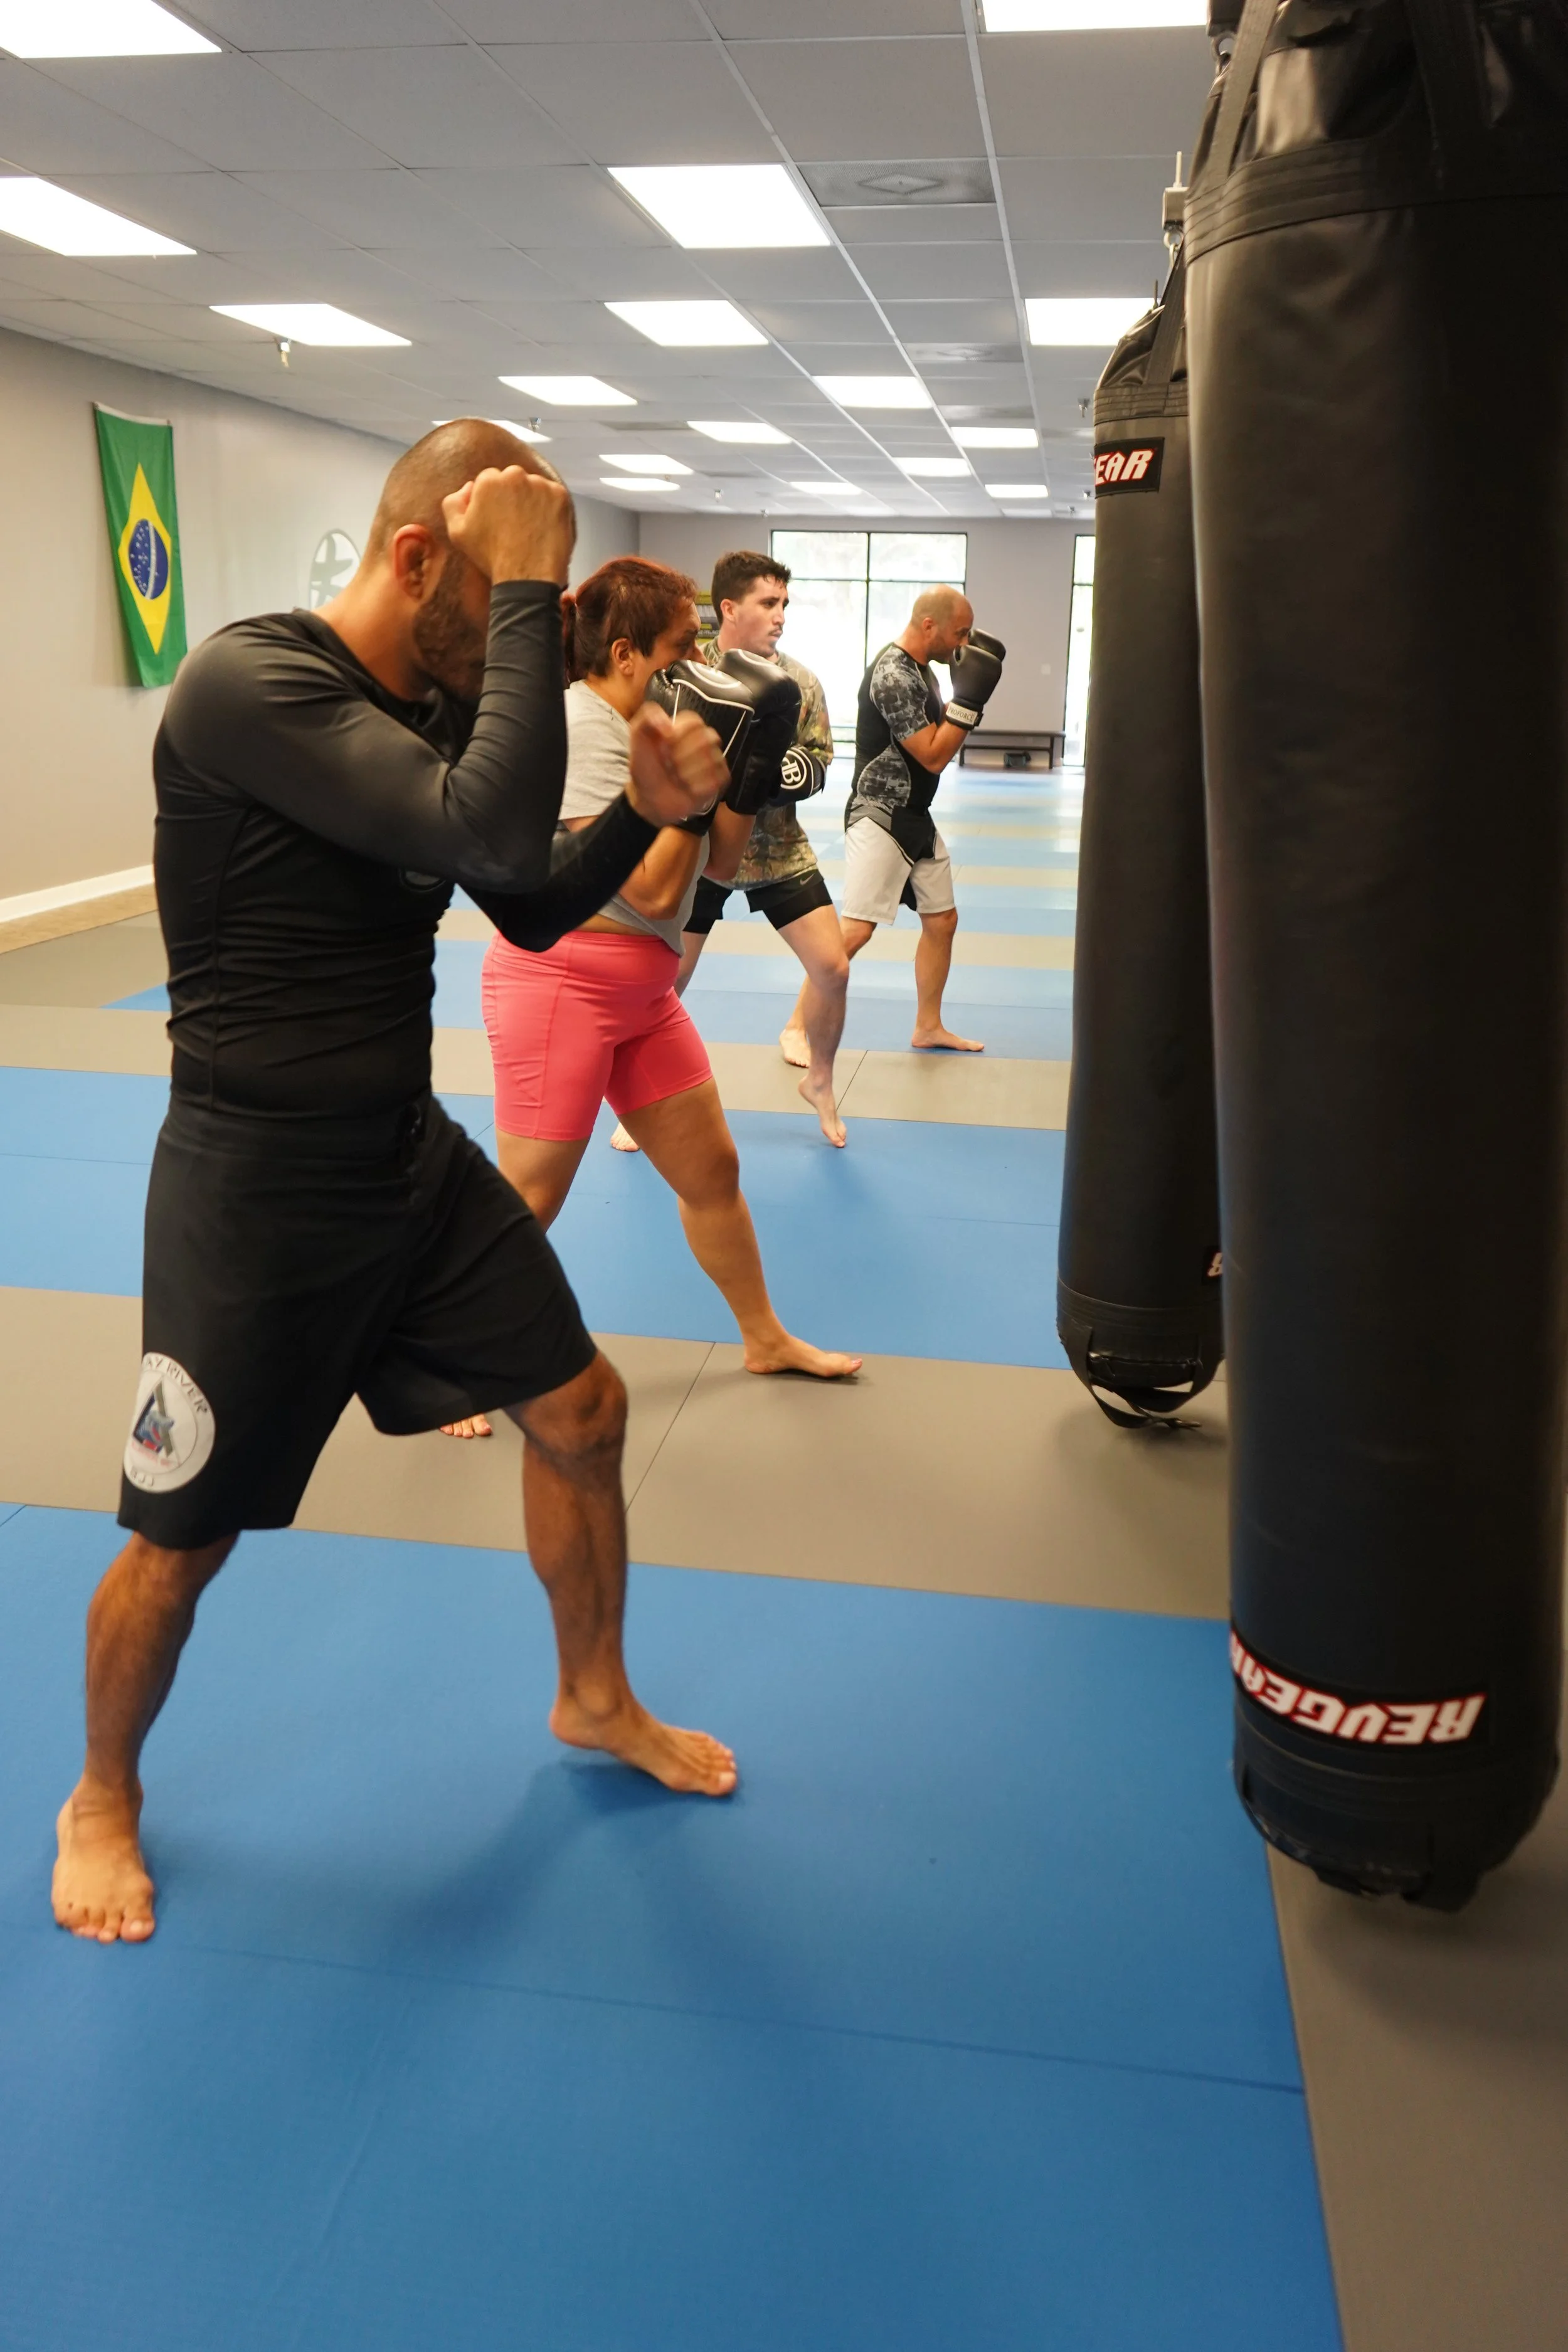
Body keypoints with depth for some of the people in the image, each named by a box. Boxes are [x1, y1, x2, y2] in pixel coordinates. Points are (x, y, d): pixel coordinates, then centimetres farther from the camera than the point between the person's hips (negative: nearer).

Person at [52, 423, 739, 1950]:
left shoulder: (441, 707, 3)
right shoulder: (249, 684, -23)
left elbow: (534, 911, 13)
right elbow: (497, 837, -36)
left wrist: (644, 813, -3)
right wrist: (526, 595, -28)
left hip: (414, 1157, 8)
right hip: (257, 1191, -7)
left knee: (579, 1410, 12)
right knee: (182, 1539, 7)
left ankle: (596, 1701, 38)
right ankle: (101, 1802, 37)